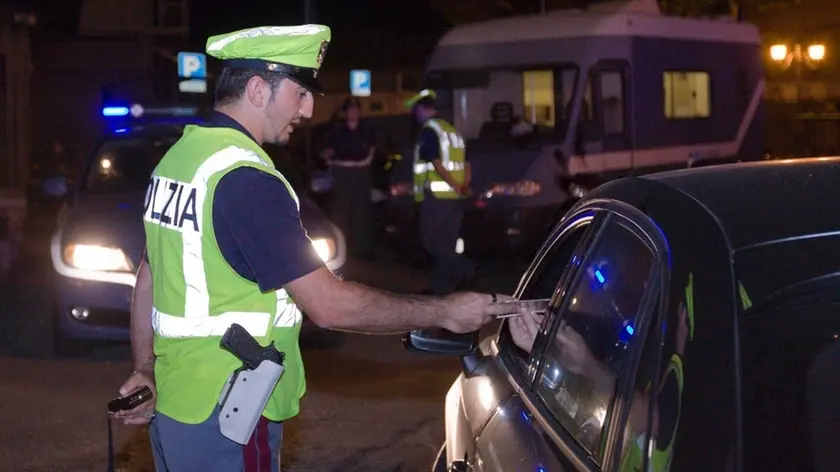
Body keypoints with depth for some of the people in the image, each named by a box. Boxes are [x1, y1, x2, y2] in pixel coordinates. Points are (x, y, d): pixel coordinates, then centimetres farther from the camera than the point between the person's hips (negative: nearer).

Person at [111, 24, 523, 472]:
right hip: (224, 420, -9)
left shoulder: (180, 154, 8)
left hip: (172, 404, 9)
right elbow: (330, 305, -22)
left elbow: (147, 279, 14)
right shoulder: (245, 179, -21)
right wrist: (445, 312, -14)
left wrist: (145, 369, 19)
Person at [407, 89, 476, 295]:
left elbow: (437, 164, -19)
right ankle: (441, 287, 12)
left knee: (430, 240, -2)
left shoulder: (428, 131, -10)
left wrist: (455, 186, -16)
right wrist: (464, 187, 5)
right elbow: (466, 164, 14)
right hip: (455, 198, 8)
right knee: (445, 243, 10)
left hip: (437, 196, -8)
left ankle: (464, 268, -15)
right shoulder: (452, 131, 18)